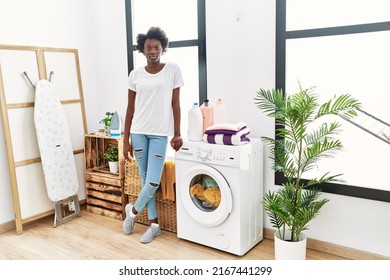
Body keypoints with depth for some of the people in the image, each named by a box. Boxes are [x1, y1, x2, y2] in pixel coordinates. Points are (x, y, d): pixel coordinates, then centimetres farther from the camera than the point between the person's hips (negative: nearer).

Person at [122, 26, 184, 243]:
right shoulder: (135, 74, 4)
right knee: (145, 180, 8)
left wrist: (177, 134, -2)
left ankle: (133, 210, 24)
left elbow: (175, 104, 1)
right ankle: (155, 225, 23)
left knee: (153, 181, -6)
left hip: (160, 133, -2)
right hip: (138, 132, 2)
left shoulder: (173, 70, 0)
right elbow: (130, 109, 6)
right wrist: (126, 140, 4)